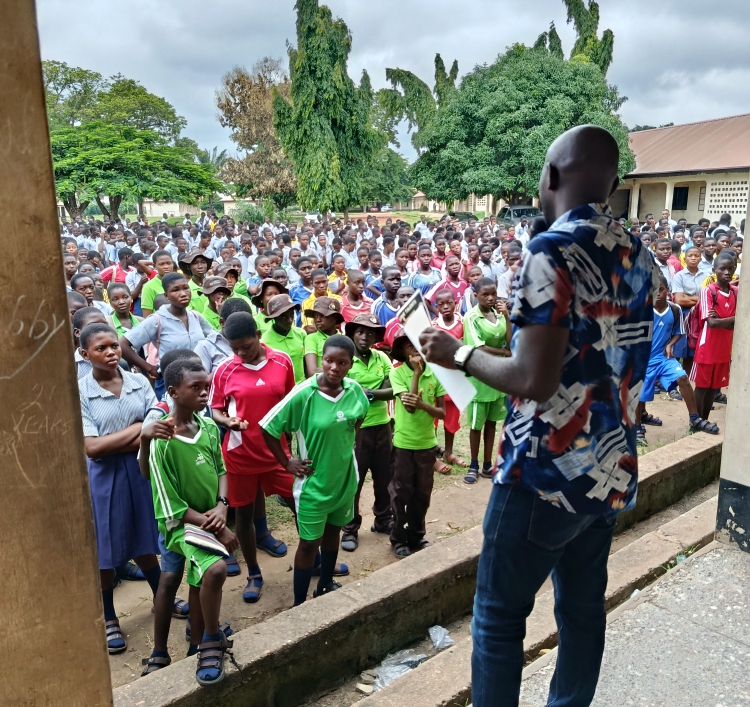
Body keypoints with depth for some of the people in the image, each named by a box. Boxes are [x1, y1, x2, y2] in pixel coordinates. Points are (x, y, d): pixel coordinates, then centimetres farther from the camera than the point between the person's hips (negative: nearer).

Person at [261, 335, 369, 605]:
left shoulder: (355, 390, -10)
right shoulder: (303, 394, -24)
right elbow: (268, 428, -17)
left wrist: (347, 441, 5)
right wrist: (287, 464, -12)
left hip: (344, 477, 5)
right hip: (313, 482, -5)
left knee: (333, 531, 22)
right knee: (309, 542, 7)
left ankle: (326, 585, 43)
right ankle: (299, 604, 24)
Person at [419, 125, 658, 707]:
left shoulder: (553, 251, -18)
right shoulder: (639, 257, 6)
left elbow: (535, 382, -23)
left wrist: (459, 354, -9)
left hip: (548, 471, -8)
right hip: (613, 468, 8)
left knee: (498, 615, 8)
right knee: (584, 608, 19)